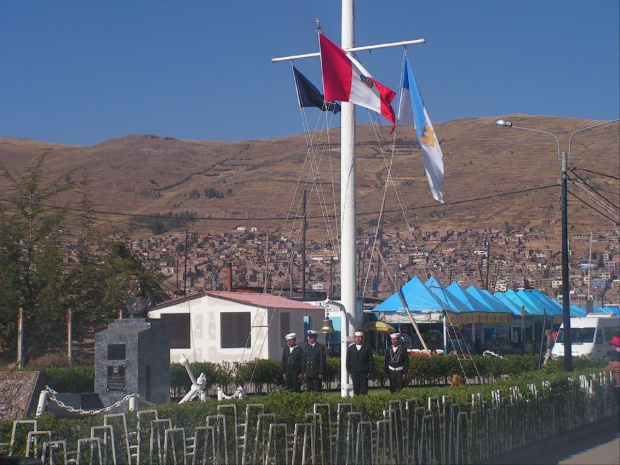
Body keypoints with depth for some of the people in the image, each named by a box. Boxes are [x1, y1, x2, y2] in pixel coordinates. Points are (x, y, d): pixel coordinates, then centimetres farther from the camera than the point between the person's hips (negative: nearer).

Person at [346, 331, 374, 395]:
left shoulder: (367, 348, 6)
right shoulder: (350, 348, 11)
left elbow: (371, 360, 6)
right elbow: (348, 361, 11)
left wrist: (370, 371, -3)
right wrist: (349, 372, 2)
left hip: (364, 372, -1)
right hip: (354, 372, 1)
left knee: (364, 389, -6)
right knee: (356, 389, -1)